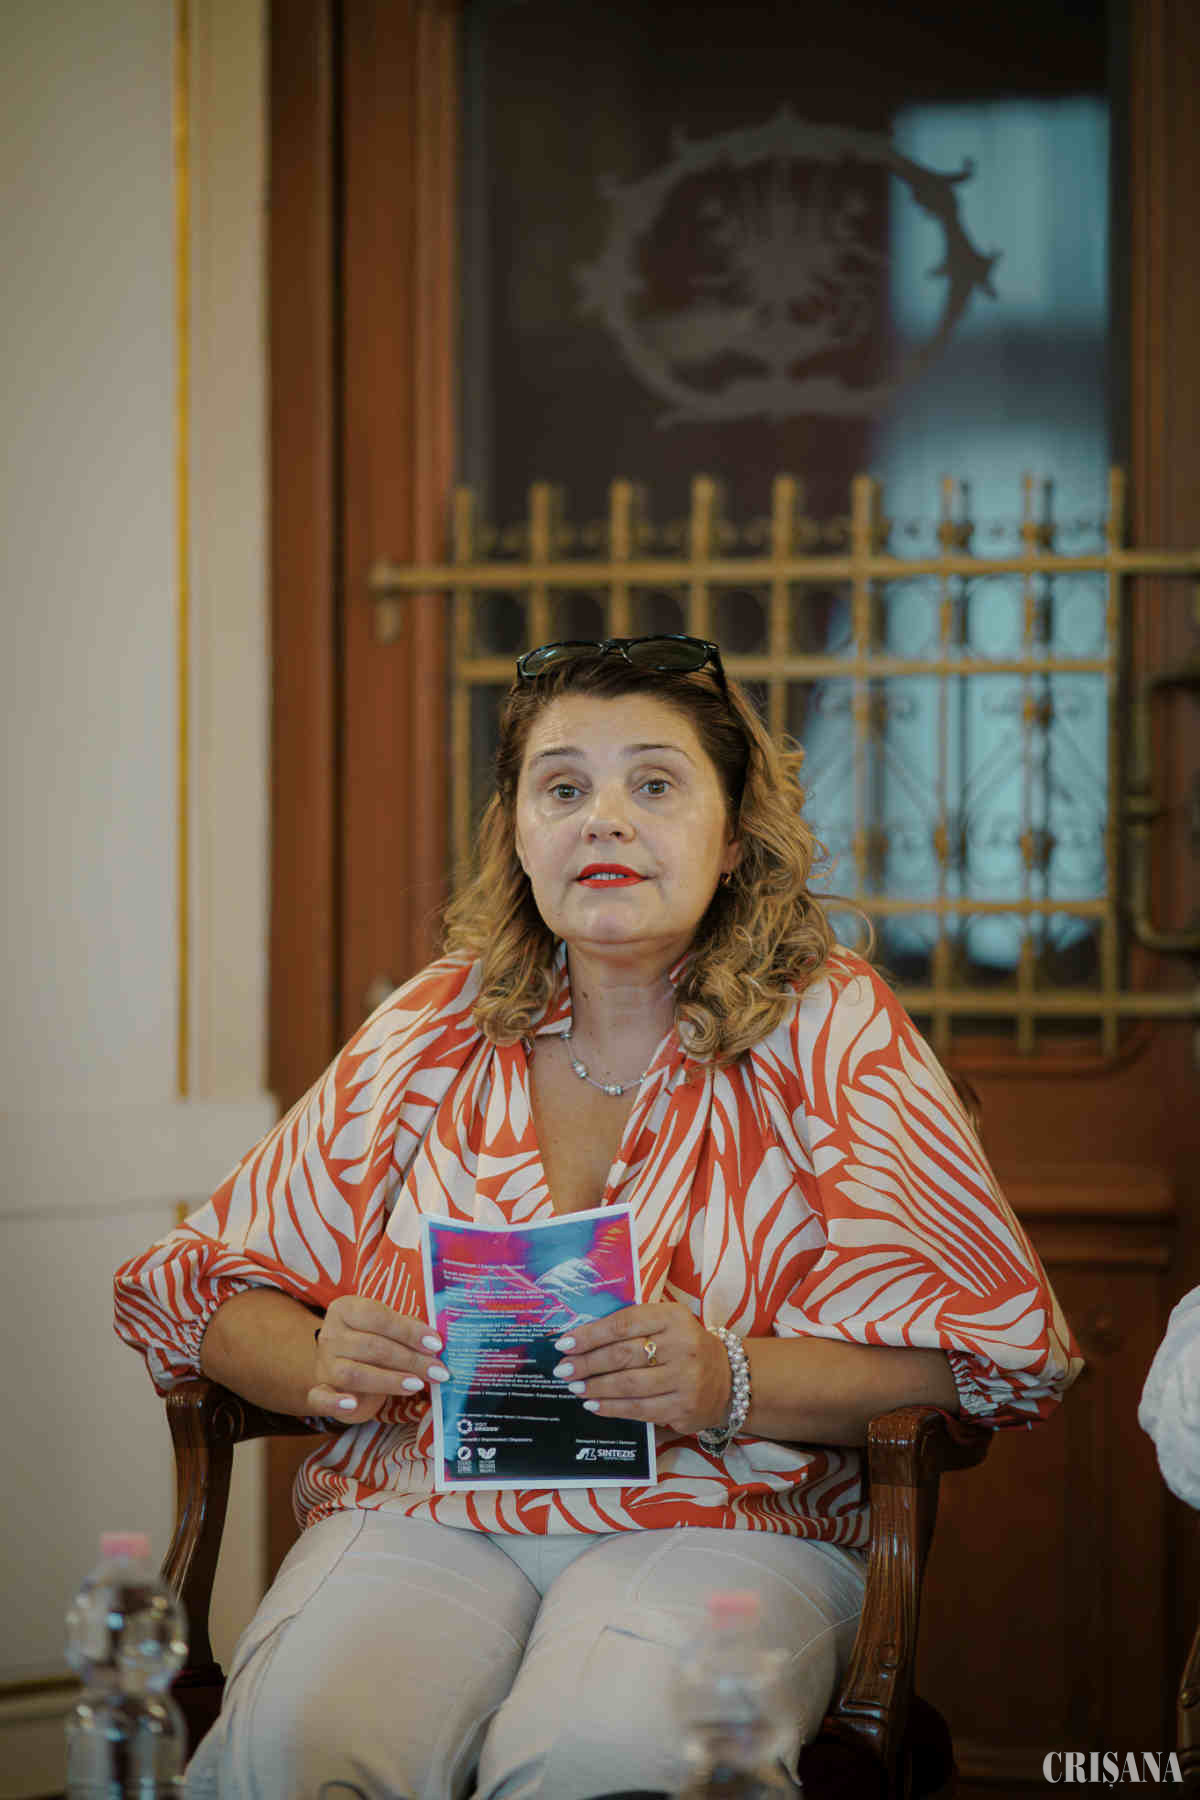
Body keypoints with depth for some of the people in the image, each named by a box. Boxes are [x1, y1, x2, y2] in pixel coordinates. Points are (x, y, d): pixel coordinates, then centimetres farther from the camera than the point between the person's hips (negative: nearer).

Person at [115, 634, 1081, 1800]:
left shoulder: (825, 1026, 6)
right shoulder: (438, 1027, 13)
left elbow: (993, 1333, -3)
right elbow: (194, 1286, 15)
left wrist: (732, 1382, -19)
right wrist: (326, 1368, -8)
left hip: (718, 1522, -2)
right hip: (423, 1512, 2)